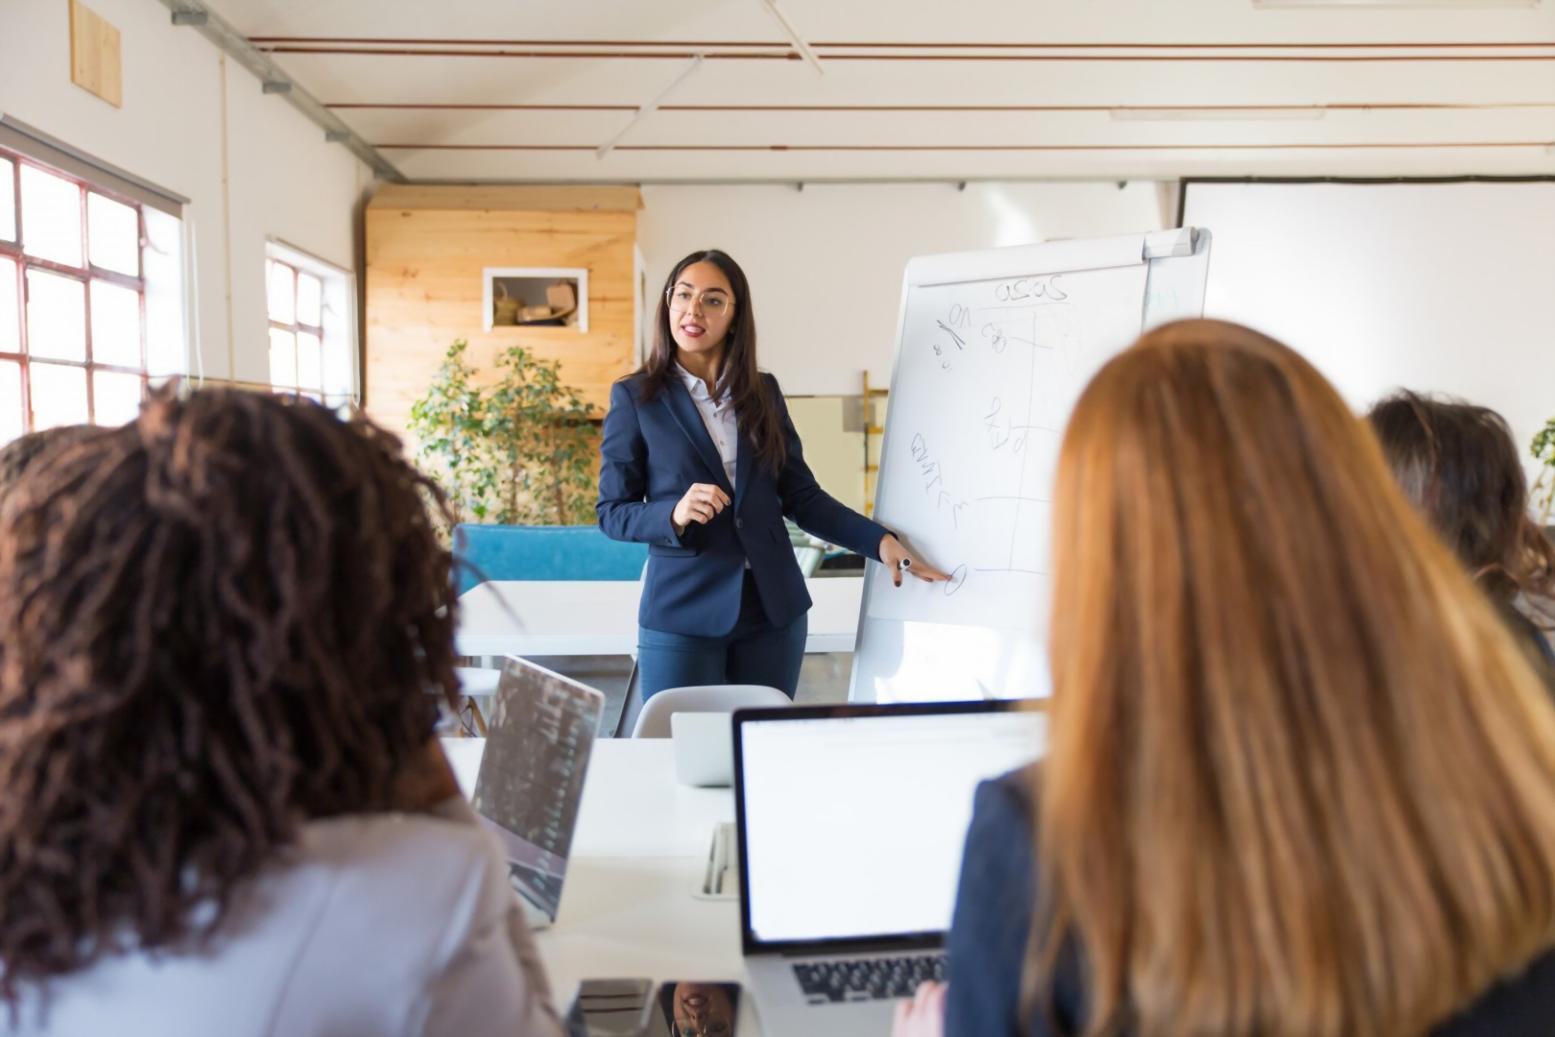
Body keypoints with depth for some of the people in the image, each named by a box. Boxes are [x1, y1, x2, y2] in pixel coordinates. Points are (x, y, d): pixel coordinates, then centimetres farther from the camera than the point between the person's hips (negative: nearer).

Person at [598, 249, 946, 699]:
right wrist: (675, 514, -22)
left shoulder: (763, 392, 7)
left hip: (773, 612, 3)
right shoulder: (634, 396, -1)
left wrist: (880, 540, -6)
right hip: (682, 616, -3)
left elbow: (801, 496, 6)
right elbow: (612, 512, -2)